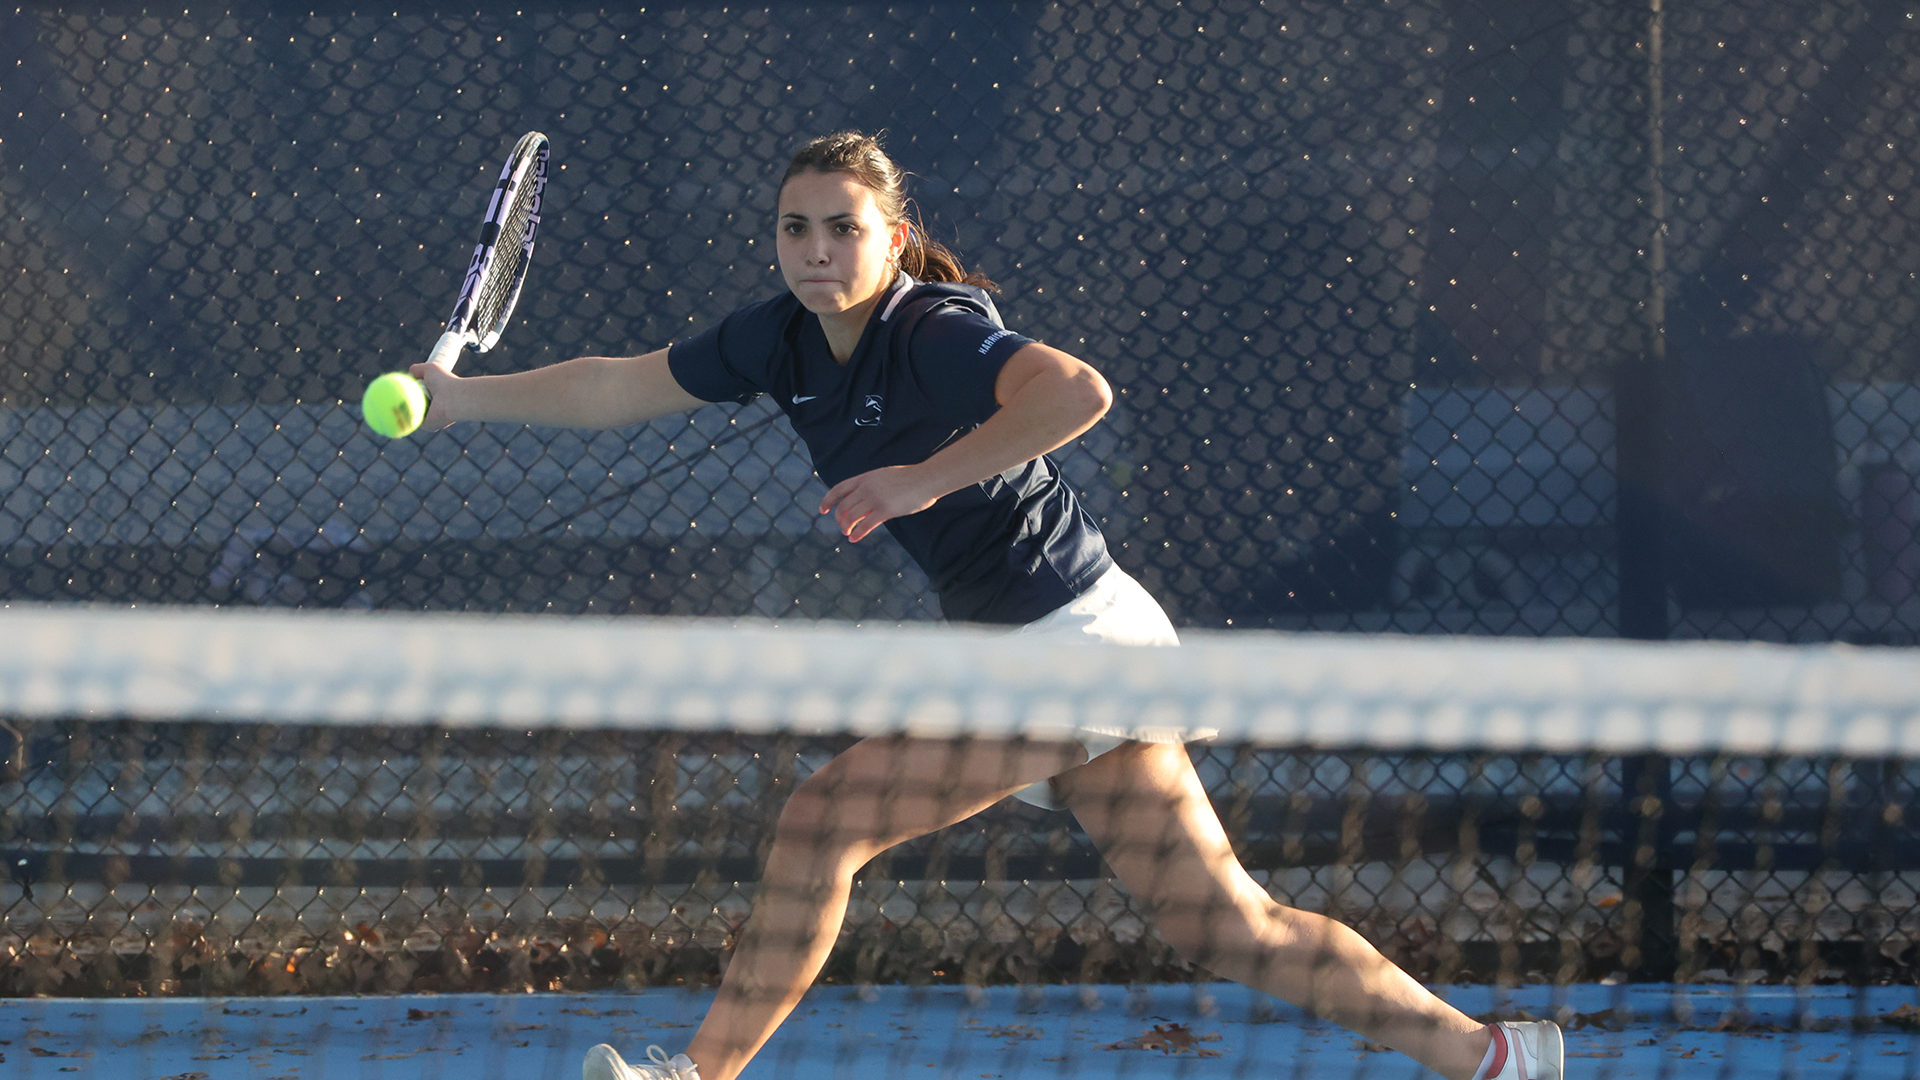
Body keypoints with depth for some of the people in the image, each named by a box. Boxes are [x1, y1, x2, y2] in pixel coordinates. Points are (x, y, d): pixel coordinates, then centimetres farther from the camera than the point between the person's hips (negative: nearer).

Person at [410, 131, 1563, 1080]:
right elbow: (622, 387, 15)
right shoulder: (784, 340, 6)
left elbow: (1079, 391, -36)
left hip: (1070, 638, -9)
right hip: (1028, 652, 9)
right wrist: (465, 396, 12)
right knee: (1232, 927, 8)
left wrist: (930, 477, -33)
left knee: (824, 819, -11)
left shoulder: (935, 332, -18)